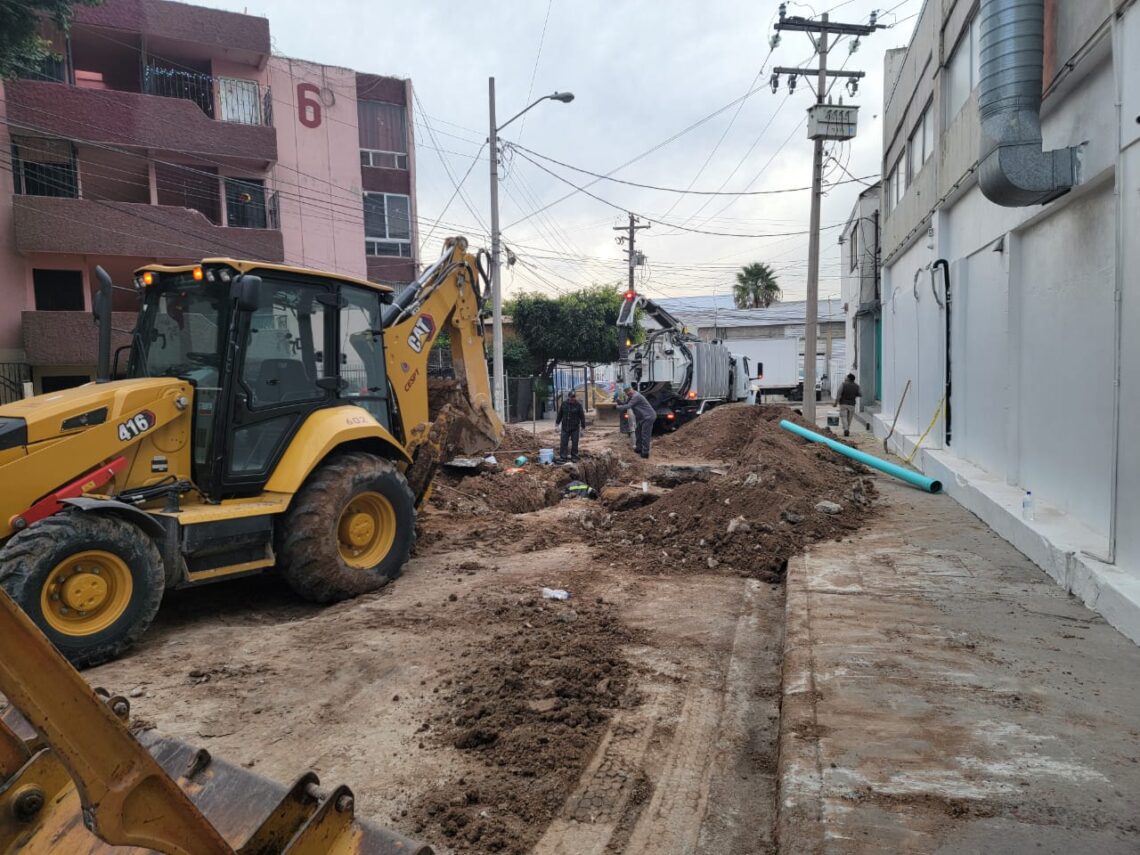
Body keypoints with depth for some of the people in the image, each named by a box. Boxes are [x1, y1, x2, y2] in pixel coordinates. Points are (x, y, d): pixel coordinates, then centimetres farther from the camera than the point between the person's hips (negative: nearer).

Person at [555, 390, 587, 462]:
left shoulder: (578, 405, -5)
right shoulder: (564, 404, 1)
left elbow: (582, 416, -1)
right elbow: (560, 414, 12)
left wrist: (583, 426, 0)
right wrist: (557, 422, 17)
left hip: (575, 428, -1)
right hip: (565, 427, 2)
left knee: (574, 443, 5)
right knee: (563, 442, 0)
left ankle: (574, 457, 15)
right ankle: (562, 457, 3)